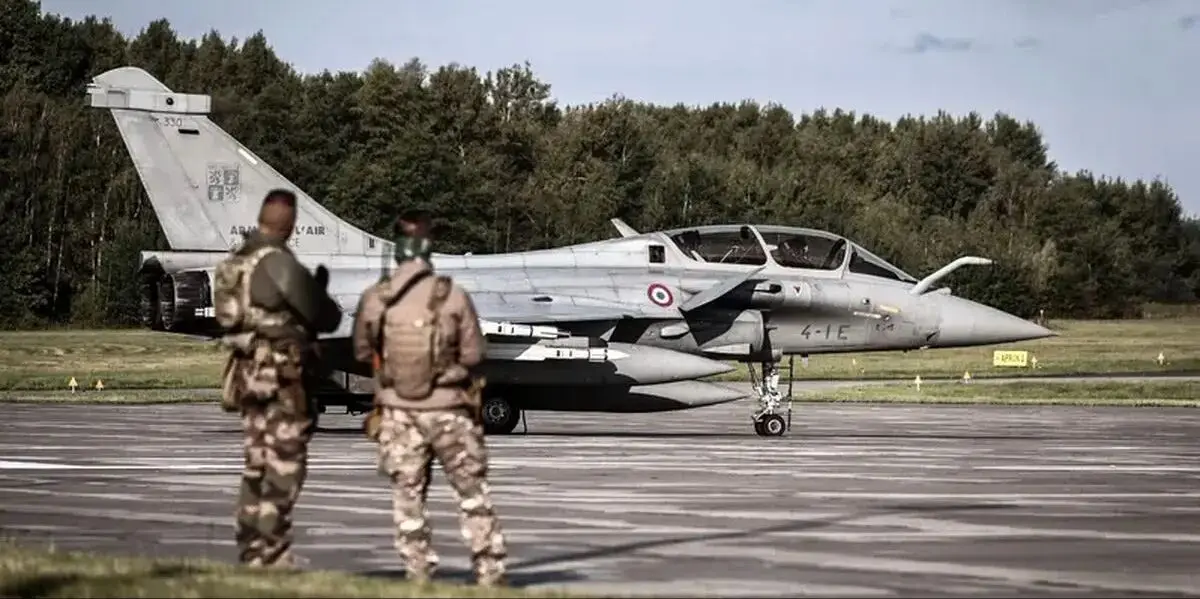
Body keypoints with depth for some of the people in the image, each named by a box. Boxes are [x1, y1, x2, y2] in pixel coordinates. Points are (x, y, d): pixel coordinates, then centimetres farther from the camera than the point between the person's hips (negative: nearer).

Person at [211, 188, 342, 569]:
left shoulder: (234, 262, 9)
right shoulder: (279, 263, -16)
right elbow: (326, 319, -12)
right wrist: (320, 292, 11)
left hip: (249, 374, 8)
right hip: (281, 374, -8)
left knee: (258, 464, 14)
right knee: (284, 465, -4)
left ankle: (252, 548, 17)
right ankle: (271, 552, -4)